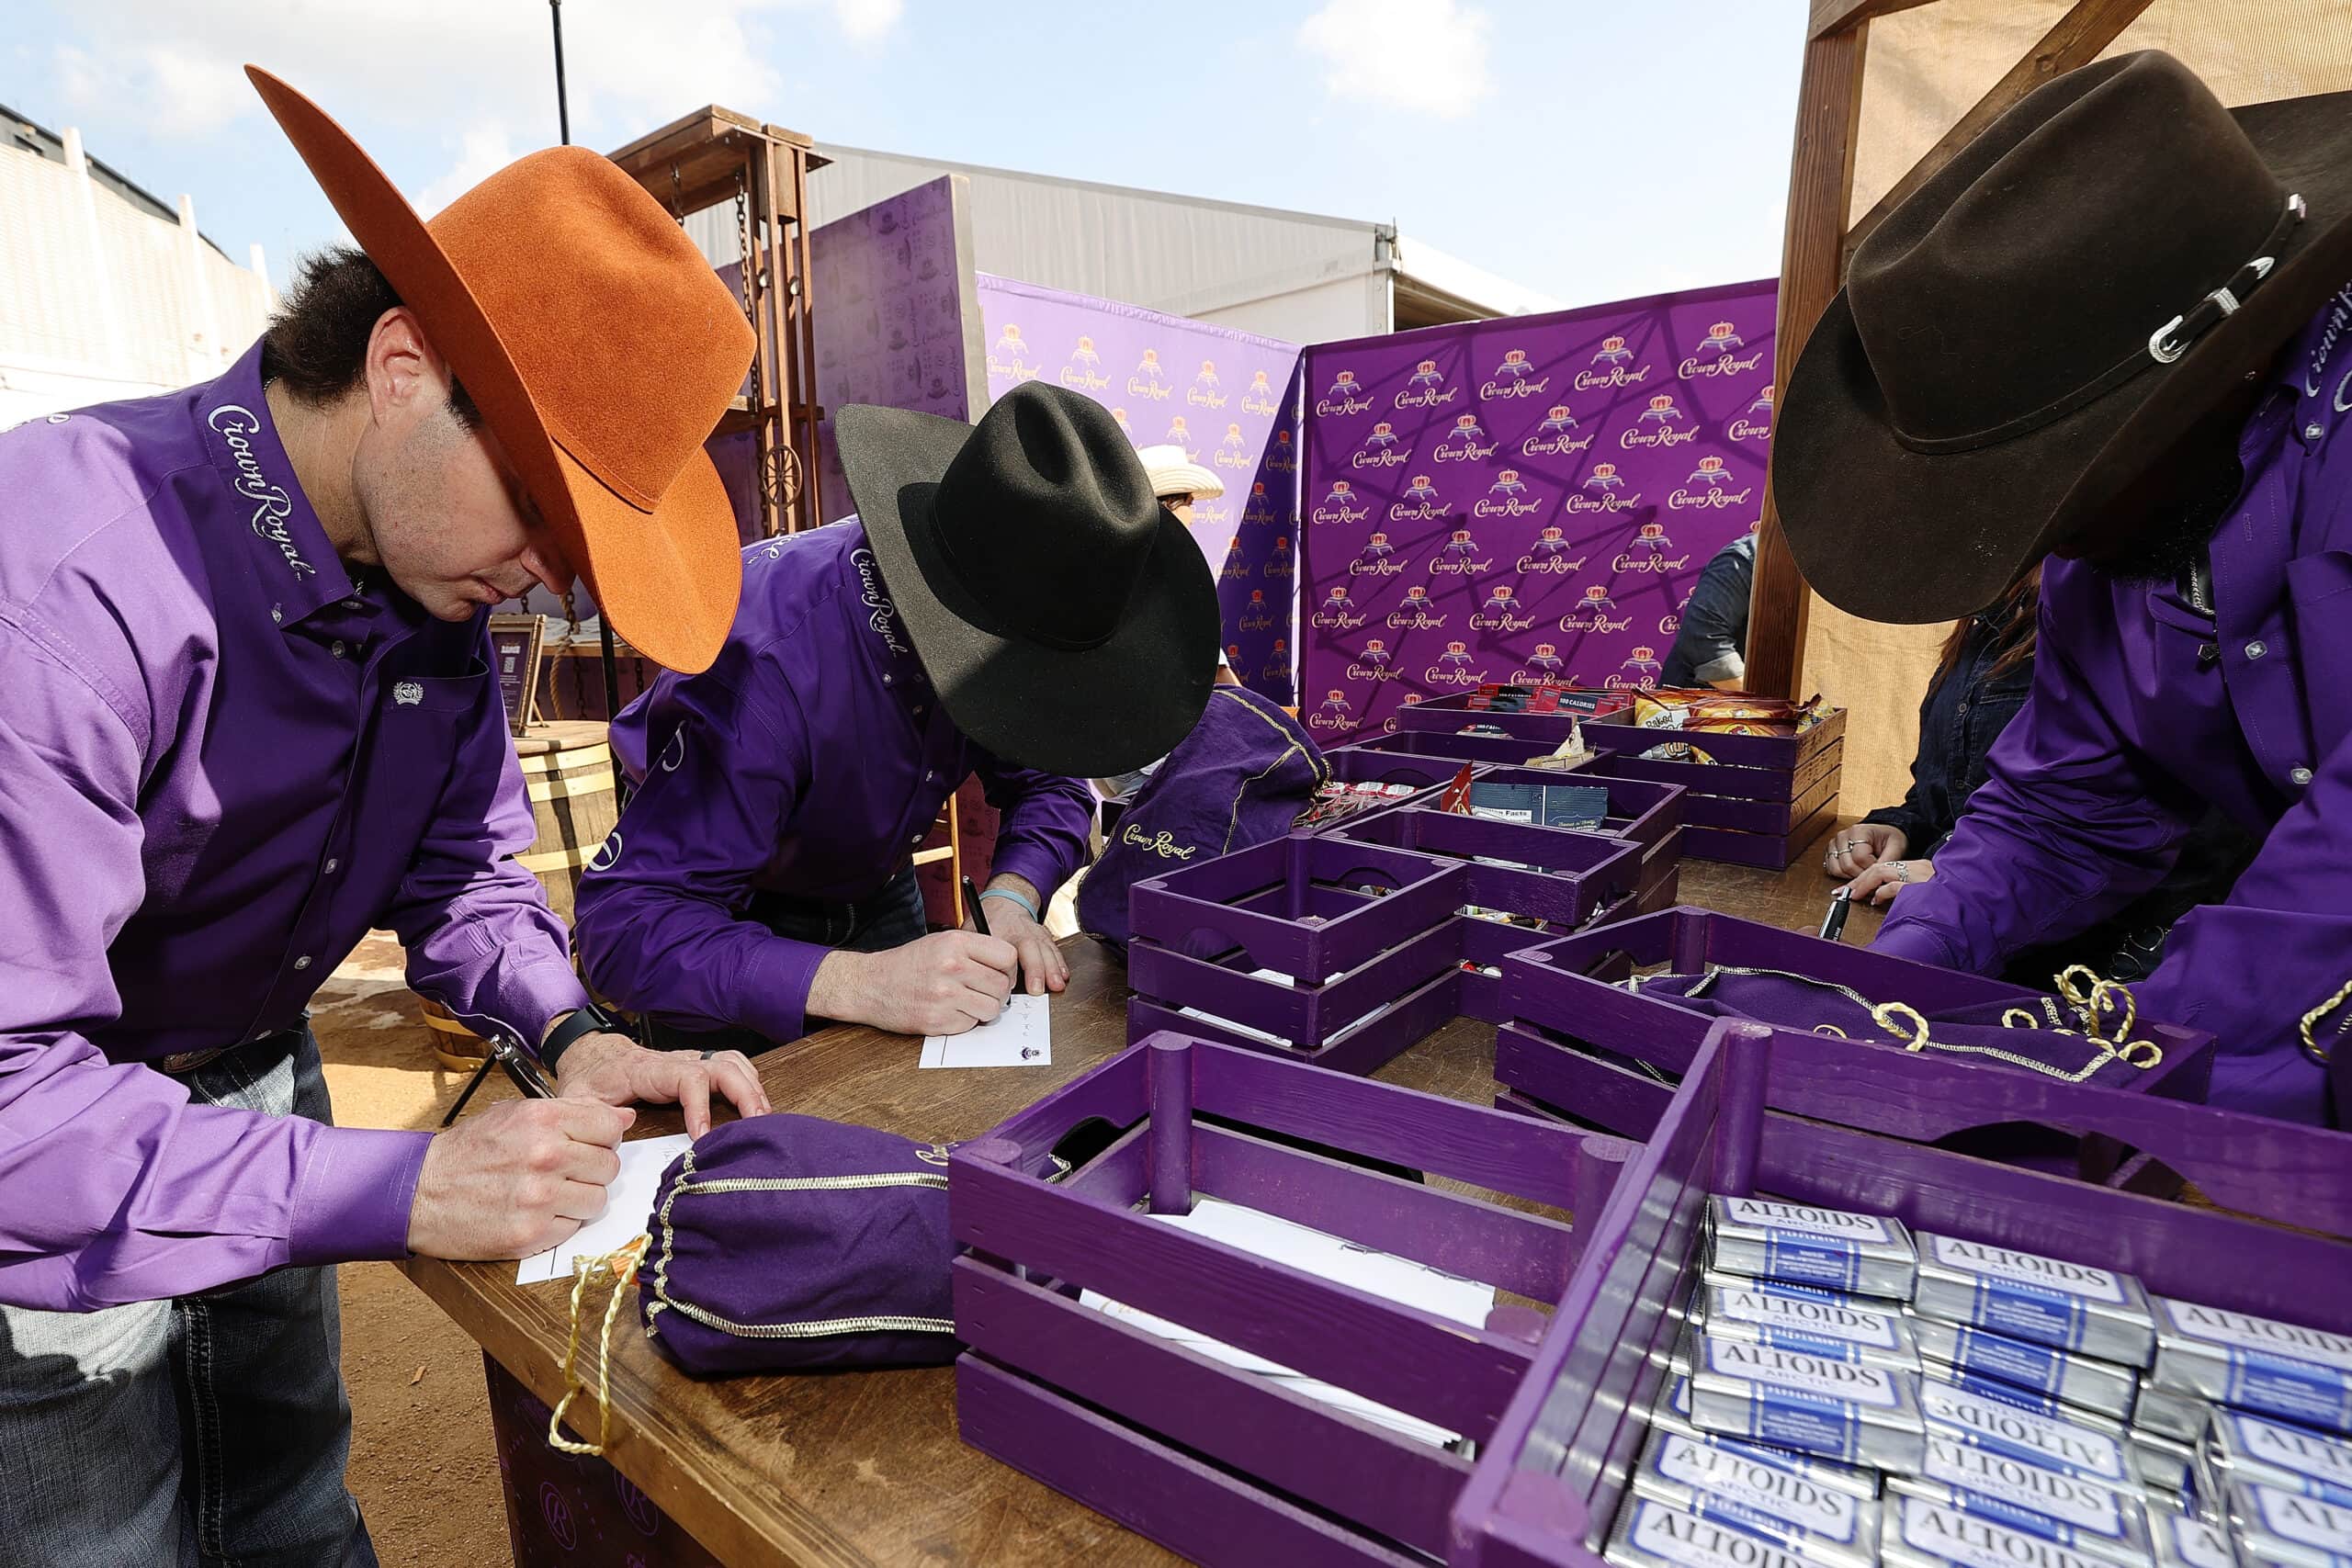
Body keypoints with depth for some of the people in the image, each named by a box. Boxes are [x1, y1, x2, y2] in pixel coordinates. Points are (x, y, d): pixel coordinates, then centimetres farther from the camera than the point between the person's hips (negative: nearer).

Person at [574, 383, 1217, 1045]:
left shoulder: (1005, 605, -23)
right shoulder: (771, 658, -41)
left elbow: (1049, 781, -11)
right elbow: (626, 922, -42)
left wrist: (1009, 900, -31)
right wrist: (856, 982, -54)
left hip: (876, 890, 6)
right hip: (733, 921, -5)